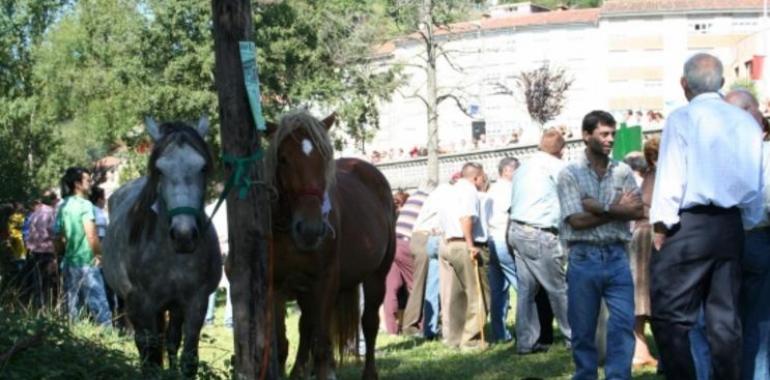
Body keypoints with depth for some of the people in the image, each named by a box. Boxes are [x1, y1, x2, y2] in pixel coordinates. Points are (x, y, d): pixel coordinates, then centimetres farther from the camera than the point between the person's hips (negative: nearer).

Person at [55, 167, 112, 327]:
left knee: (71, 310, 11)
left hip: (69, 262, 7)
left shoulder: (63, 206, 9)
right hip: (87, 262, -7)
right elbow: (92, 236, -18)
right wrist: (99, 254, -5)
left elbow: (60, 237, 13)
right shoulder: (85, 205, -12)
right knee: (99, 306, -8)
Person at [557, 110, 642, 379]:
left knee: (623, 324, -6)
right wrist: (617, 210, -7)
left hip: (616, 256, 2)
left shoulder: (623, 171, 8)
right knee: (583, 330, 5)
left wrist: (601, 208, -12)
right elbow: (576, 220, -10)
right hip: (583, 258, -2)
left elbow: (636, 211, -3)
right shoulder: (570, 173, -1)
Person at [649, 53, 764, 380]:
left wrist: (661, 226, -4)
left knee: (671, 316, -3)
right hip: (731, 227, 6)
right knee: (725, 317, 8)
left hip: (689, 225, -5)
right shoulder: (747, 123, 9)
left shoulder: (682, 119, -6)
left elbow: (670, 178, -10)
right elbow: (756, 184, 12)